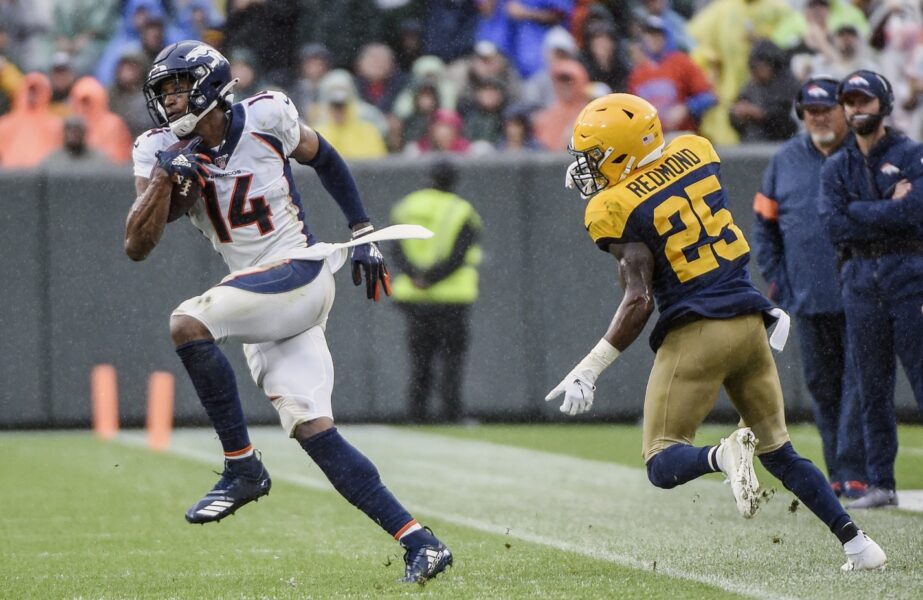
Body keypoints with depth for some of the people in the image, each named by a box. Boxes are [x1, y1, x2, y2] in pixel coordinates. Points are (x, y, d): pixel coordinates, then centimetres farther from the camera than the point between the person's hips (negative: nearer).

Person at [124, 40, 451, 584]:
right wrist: (164, 178, -15)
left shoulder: (266, 119, -7)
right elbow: (137, 248, -3)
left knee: (187, 324, -26)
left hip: (300, 273, -5)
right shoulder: (162, 151, 3)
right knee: (313, 429, -4)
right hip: (257, 301, 5)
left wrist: (363, 233, 12)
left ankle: (243, 468, -16)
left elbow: (324, 159, 13)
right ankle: (421, 544, -2)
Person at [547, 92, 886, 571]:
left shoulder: (617, 208, -11)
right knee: (779, 453, 16)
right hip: (750, 321, 6)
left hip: (696, 333, -6)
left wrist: (589, 370, -13)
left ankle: (725, 454, -30)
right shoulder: (696, 154, 5)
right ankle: (857, 542, 4)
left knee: (663, 464, 0)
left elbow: (639, 302, -16)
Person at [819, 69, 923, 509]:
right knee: (873, 388, 6)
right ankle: (880, 484, 10)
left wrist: (858, 212, -7)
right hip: (860, 282, 4)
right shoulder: (836, 168, 14)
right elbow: (834, 227, -1)